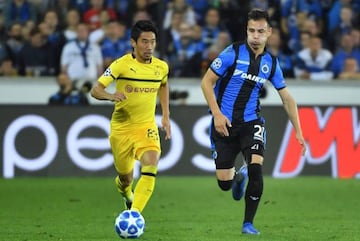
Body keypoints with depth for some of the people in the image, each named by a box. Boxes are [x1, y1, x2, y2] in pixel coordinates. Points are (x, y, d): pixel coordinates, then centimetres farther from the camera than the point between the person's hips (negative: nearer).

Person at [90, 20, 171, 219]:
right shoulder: (121, 65, -13)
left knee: (151, 164, -26)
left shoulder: (161, 67, -1)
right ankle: (125, 190, 49)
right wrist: (110, 96, -40)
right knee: (126, 178, 9)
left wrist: (166, 116, 17)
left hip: (147, 126, 2)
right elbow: (95, 90, -18)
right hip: (121, 127, -2)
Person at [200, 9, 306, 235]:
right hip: (224, 123, -2)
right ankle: (239, 177, 39)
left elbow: (287, 99, 11)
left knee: (256, 168, -21)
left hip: (252, 123, 2)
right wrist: (217, 114, -16)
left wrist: (298, 131, 7)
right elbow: (206, 82, -7)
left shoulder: (271, 63, 2)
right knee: (224, 183, -1)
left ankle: (248, 223, -6)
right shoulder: (233, 53, -10)